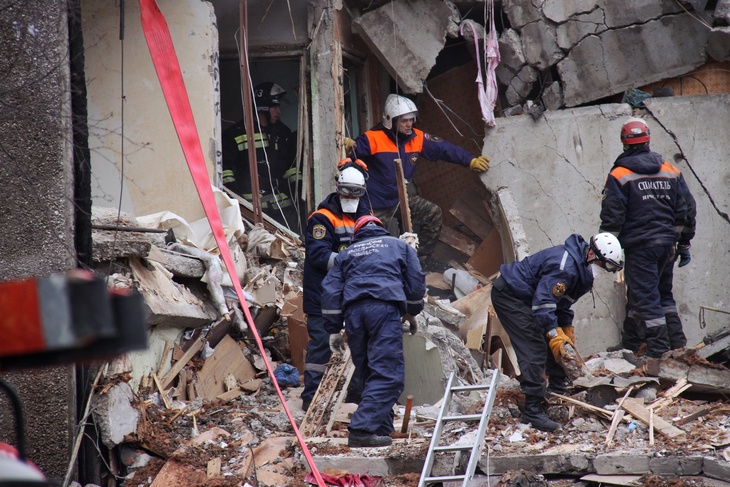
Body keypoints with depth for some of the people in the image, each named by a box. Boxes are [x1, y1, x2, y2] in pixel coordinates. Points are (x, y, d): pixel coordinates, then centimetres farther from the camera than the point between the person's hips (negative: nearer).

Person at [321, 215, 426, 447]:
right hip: (385, 308, -4)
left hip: (353, 311, 4)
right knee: (388, 374, -10)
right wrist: (411, 312, 33)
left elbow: (330, 289, 17)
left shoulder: (346, 254, 28)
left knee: (370, 373, 15)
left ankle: (382, 427, 15)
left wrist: (333, 329, 16)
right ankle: (362, 430, -24)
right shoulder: (399, 246, 24)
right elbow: (416, 281, 18)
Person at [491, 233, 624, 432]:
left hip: (522, 296, 11)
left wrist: (567, 328, 10)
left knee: (554, 346, 15)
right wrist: (554, 334, -33)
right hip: (509, 296, -11)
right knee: (534, 351, -16)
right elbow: (543, 302, -32)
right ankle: (532, 411, -17)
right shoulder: (565, 266, -28)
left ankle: (559, 391, 30)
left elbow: (563, 301, 17)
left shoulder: (580, 267, 7)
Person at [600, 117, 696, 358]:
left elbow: (612, 218, -9)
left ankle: (659, 351, -6)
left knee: (645, 298, -3)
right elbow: (686, 211, 10)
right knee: (663, 293, 18)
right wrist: (684, 245, 17)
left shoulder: (619, 175, -7)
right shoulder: (671, 172, 8)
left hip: (640, 246, -6)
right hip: (667, 243, 6)